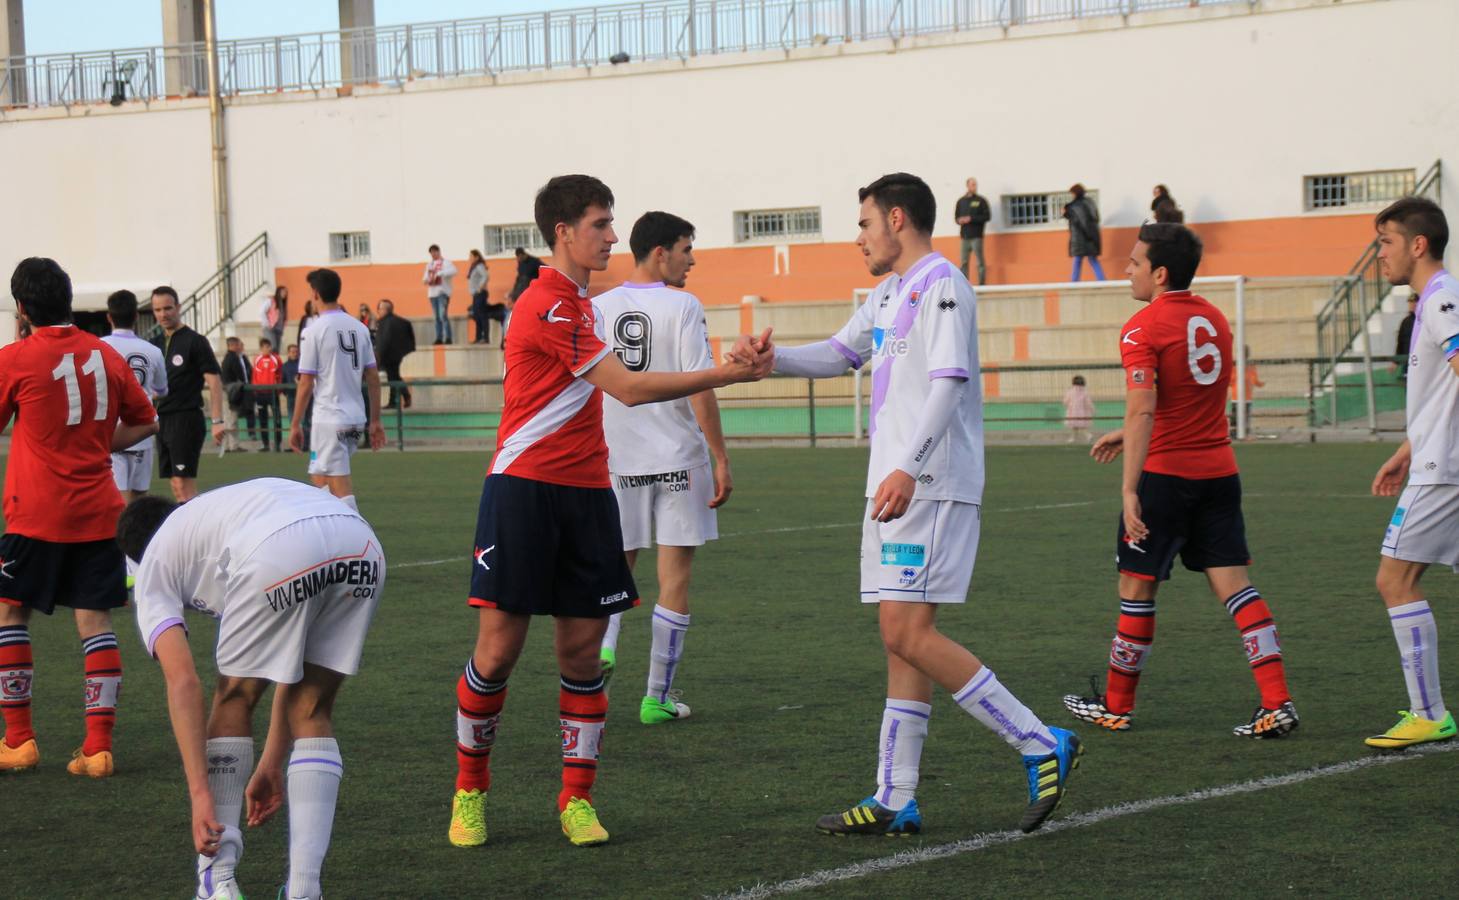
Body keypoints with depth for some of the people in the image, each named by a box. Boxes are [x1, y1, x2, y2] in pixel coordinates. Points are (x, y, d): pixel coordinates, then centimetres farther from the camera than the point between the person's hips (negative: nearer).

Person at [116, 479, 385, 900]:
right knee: (311, 710, 21)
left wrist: (200, 793, 7)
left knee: (234, 699, 19)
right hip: (362, 545, 5)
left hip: (282, 552, -5)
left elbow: (183, 682, 11)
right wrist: (272, 766, 49)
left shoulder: (153, 565, 28)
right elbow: (295, 670, 43)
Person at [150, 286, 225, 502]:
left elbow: (214, 381, -9)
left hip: (186, 418, -7)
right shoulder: (156, 343, 14)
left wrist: (217, 421, -16)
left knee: (184, 484, -12)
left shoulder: (194, 341, -6)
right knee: (176, 486, 7)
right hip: (163, 419, 7)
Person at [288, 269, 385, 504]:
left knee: (340, 486, -6)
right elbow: (373, 378, 9)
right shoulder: (359, 328, 7)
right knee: (319, 478, 20)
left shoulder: (315, 330, -10)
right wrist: (376, 420, 14)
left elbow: (306, 384, -10)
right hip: (357, 418, 6)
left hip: (329, 418, -6)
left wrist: (295, 424, -3)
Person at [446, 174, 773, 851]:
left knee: (582, 647, 4)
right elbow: (630, 389, -17)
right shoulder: (547, 307, -15)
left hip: (583, 491, 8)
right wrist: (726, 374, -15)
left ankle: (577, 798, 11)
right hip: (524, 489, -8)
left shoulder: (577, 304, 16)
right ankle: (469, 790, 12)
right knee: (499, 648, -4)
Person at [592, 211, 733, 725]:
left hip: (616, 461, 4)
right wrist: (721, 460, -8)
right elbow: (699, 388, -13)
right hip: (678, 459, -4)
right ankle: (657, 697, 5)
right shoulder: (682, 306, -8)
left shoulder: (598, 309, 5)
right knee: (675, 575, 4)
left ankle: (603, 645, -10)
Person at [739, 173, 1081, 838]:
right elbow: (841, 354, 31)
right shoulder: (888, 292, 19)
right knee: (902, 639, 8)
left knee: (909, 634, -15)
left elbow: (949, 383, -21)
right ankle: (895, 802, 10)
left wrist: (909, 468, -31)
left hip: (931, 485, -10)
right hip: (894, 486, 10)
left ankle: (1041, 745, -8)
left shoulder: (941, 286, -11)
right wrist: (772, 358, 13)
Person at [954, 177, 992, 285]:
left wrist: (971, 219, -12)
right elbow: (956, 216, 20)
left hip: (976, 236, -4)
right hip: (965, 236, 4)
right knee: (964, 262, 5)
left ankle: (982, 284, -2)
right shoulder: (961, 201, 13)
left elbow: (987, 216, -5)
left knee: (980, 262, -4)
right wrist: (959, 220, -4)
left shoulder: (981, 200, 1)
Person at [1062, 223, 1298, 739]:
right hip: (1219, 470, 6)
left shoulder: (1143, 328, -12)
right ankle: (1277, 702, -6)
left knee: (1137, 586, 6)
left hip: (1165, 472, -6)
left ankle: (1116, 705, 18)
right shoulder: (1214, 319, 12)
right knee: (1233, 583, 4)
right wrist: (1129, 435, 28)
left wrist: (1130, 489, -24)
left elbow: (1143, 410, -22)